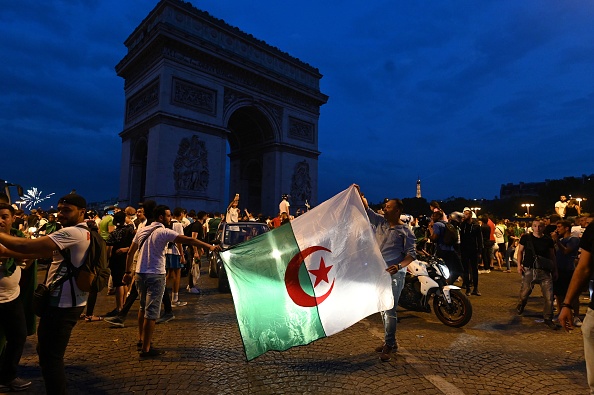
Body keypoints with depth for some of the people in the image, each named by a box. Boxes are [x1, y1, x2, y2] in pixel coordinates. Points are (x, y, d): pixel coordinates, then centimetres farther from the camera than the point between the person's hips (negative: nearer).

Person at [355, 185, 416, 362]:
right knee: (383, 308, 14)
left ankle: (388, 345, 7)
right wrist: (359, 194, 0)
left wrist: (399, 266, -25)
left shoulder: (405, 230, -7)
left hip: (394, 274, -6)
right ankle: (391, 341, 28)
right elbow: (367, 209, 11)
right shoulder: (380, 222, 8)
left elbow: (412, 253, -10)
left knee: (390, 310, -5)